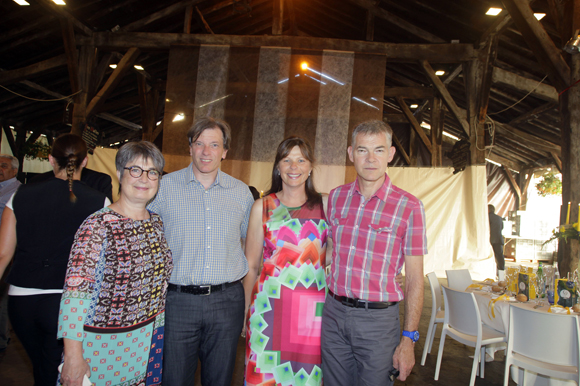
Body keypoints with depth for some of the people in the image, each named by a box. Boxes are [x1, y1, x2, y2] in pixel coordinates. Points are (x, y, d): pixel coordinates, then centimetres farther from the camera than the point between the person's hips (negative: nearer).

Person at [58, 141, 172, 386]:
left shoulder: (157, 222, 3)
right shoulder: (98, 225, -17)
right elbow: (76, 292, -21)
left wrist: (158, 328, 14)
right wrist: (73, 357, -22)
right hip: (104, 344, -5)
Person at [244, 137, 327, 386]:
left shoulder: (325, 205, 4)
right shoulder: (262, 207, 2)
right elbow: (251, 266, 7)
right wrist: (243, 310, 7)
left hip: (313, 309, 1)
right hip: (271, 307, 0)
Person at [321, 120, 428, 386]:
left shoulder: (409, 207, -10)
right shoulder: (336, 197, 3)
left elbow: (414, 279, -7)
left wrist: (409, 339, -9)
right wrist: (328, 302, 9)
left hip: (378, 318, -3)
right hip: (334, 312, 4)